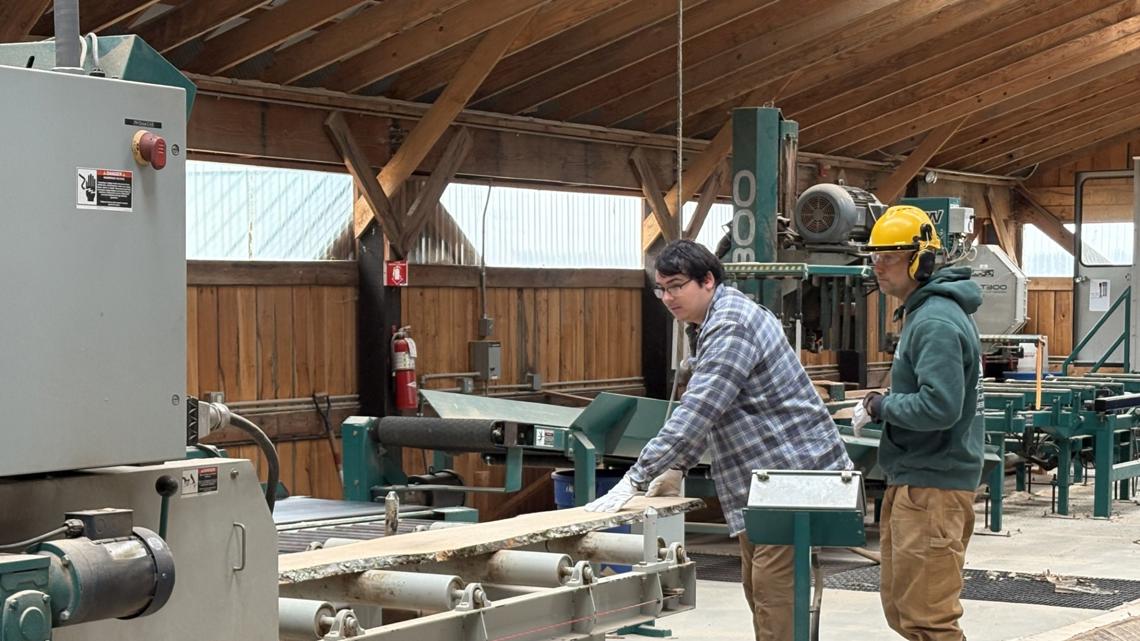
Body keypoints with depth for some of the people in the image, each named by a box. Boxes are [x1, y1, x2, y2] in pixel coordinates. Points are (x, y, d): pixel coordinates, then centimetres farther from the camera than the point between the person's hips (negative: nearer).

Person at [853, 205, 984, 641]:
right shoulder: (922, 311, 15)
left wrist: (881, 407, -13)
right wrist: (890, 400, 11)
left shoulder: (935, 323, -18)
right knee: (900, 605, 18)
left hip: (931, 487, -11)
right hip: (914, 479, 11)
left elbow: (939, 406, -27)